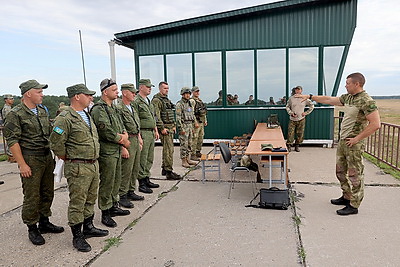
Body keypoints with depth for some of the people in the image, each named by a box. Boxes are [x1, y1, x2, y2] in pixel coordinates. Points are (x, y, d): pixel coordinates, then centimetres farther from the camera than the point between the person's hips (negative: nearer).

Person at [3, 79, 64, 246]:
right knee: (32, 197, 2)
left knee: (47, 193, 14)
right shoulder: (16, 114, -9)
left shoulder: (42, 111, 12)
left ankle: (44, 222, 30)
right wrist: (22, 164, -15)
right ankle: (32, 229, 17)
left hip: (47, 157, 7)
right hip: (31, 160, -7)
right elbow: (12, 141, -12)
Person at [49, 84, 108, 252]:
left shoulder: (87, 116, 14)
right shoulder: (65, 118, -15)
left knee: (91, 199, 18)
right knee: (77, 202, 2)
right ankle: (77, 236, 16)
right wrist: (69, 159, -4)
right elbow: (56, 143, -16)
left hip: (93, 165, 9)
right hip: (78, 168, -8)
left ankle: (88, 227, 35)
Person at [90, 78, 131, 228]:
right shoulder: (99, 109, -16)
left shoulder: (113, 107, 14)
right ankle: (105, 213, 12)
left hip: (116, 150, 9)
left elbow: (121, 126, 17)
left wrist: (123, 134, -5)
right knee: (107, 183, 0)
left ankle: (114, 207, 31)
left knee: (116, 180, 17)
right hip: (106, 152, -9)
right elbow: (107, 132, -22)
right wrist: (123, 141, -9)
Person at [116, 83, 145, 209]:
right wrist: (123, 147, -22)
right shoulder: (119, 108, -14)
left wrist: (139, 138, 19)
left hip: (136, 140, 9)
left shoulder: (132, 108, 15)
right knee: (126, 170, -3)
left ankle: (131, 192, 27)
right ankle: (122, 196, 8)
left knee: (135, 169, 15)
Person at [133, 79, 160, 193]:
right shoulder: (136, 101, -11)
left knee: (149, 159, 14)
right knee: (142, 160, -3)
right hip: (142, 133, -9)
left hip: (151, 133, 9)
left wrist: (156, 130, 19)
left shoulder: (149, 101, 18)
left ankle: (147, 179, 25)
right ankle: (142, 184, 4)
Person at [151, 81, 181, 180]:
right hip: (164, 128, -10)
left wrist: (174, 126, 18)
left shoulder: (167, 99, 20)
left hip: (170, 127, 10)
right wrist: (162, 128, -21)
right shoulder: (156, 100, -10)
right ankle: (169, 172, -9)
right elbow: (156, 116, -18)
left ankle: (164, 168, 24)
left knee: (167, 149, 14)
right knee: (169, 150, -12)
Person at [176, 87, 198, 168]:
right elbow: (178, 117, -15)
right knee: (184, 144, -5)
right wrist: (181, 128, -19)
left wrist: (192, 127, 18)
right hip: (183, 125, -8)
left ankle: (188, 159, 20)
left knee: (189, 144, 11)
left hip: (190, 125, 8)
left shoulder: (189, 103, 16)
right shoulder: (179, 104, -10)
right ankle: (184, 161, 1)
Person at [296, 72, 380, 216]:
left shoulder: (366, 101, -18)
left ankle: (354, 205, 11)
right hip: (342, 141, 9)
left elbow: (376, 124, -23)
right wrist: (309, 96, 17)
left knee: (354, 175, 1)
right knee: (340, 171, 18)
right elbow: (328, 99, 18)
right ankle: (346, 197, 33)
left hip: (353, 144, -9)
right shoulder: (347, 97, 9)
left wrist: (357, 138, -19)